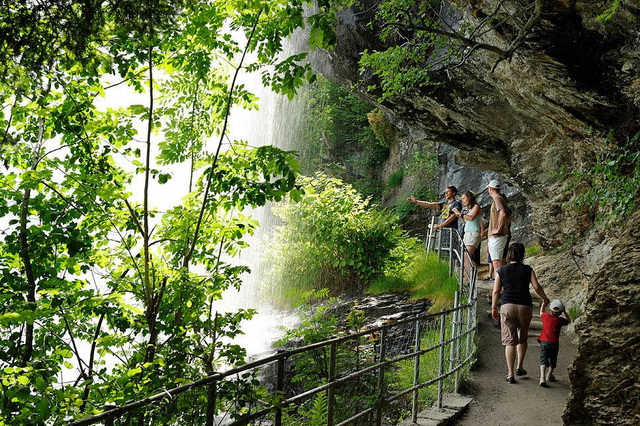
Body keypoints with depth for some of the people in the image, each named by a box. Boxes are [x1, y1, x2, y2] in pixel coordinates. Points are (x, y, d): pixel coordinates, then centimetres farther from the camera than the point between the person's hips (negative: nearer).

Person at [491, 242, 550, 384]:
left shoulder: (501, 271, 5)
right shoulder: (528, 270, 4)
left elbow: (496, 291, 3)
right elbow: (537, 287, -2)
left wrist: (494, 308, 13)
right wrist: (545, 299, 15)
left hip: (507, 306, 0)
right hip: (525, 306, 0)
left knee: (510, 341, 2)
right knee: (522, 338, 22)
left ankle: (510, 374, 1)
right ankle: (520, 367, 19)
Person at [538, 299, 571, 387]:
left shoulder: (545, 316, 2)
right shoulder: (560, 320, 1)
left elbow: (541, 312, 27)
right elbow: (568, 321, 21)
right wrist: (564, 312, 26)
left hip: (544, 342, 0)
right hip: (554, 343, 0)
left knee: (543, 359, -9)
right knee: (553, 360, 21)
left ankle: (542, 377, -26)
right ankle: (549, 375, 34)